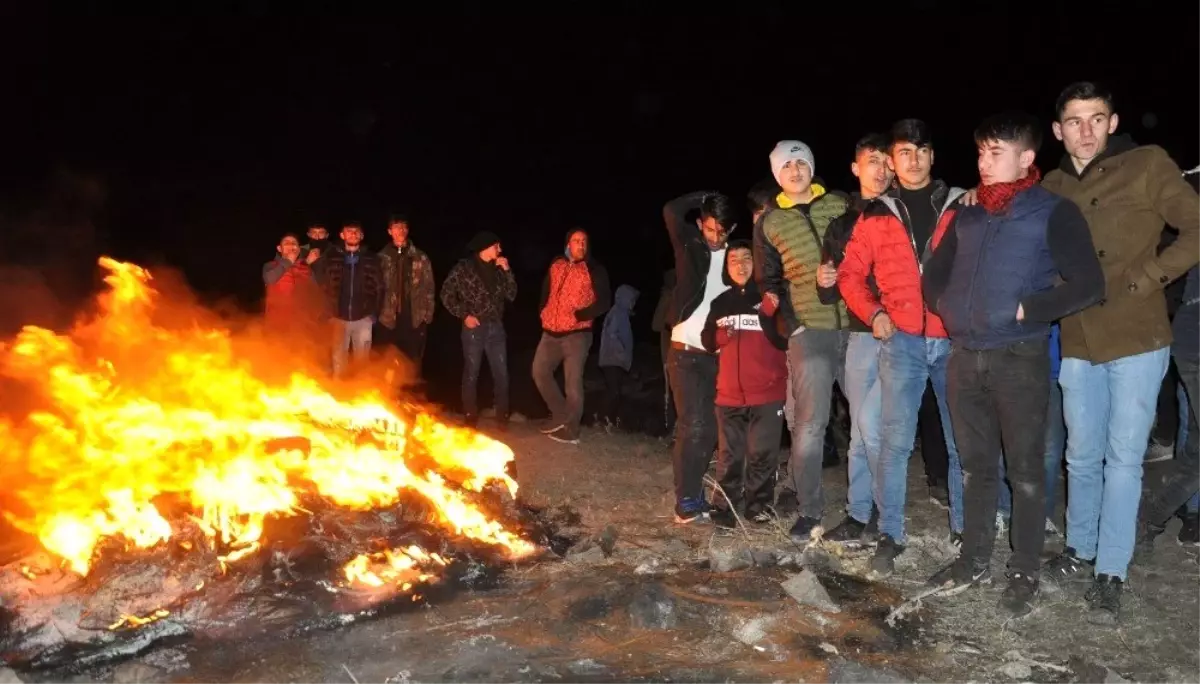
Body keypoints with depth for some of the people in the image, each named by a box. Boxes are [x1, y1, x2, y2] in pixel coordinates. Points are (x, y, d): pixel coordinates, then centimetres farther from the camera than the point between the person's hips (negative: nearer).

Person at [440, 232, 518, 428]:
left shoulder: (497, 269, 13)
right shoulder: (464, 267, -2)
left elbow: (511, 295, 7)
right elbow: (447, 294, -3)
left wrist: (507, 271, -2)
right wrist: (464, 315, -10)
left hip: (496, 327, 4)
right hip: (474, 328, -4)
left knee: (502, 374, 4)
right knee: (471, 374, 5)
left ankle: (502, 416, 17)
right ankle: (471, 418, 16)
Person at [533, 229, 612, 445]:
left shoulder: (594, 269, -5)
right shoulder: (556, 264, 11)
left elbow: (604, 302, -9)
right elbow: (546, 290, 26)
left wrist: (579, 315, -16)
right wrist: (544, 312, 11)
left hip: (576, 334, -6)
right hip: (551, 332, 6)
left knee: (573, 382, -2)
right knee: (540, 371, 7)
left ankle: (570, 429, 8)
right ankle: (560, 414, 21)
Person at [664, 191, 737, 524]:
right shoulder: (690, 245, 1)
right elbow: (672, 211, -14)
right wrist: (708, 197, -4)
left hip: (718, 354, 3)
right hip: (686, 351, -3)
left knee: (709, 427, 7)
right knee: (693, 426, -9)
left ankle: (694, 493, 21)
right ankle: (687, 501, 0)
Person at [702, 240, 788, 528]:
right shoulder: (720, 303, 10)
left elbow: (785, 341, -7)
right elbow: (708, 342, 16)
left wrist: (769, 316, -22)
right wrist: (721, 335, -4)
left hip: (767, 392, -2)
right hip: (729, 393, 3)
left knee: (761, 453, 2)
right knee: (729, 455, 6)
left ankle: (759, 505, 15)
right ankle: (725, 507, 14)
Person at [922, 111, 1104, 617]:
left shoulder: (1053, 212, -3)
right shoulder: (966, 218, 13)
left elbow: (1089, 285, -11)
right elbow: (933, 277, 22)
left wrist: (1026, 310, -13)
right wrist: (948, 309, 5)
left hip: (1020, 358, -5)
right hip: (965, 358, 5)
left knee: (1025, 469, 4)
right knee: (976, 466, 13)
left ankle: (1025, 572, 15)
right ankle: (975, 559, 25)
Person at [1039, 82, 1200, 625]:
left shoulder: (1147, 165, -4)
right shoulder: (1052, 186, 9)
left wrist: (1147, 278, -14)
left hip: (1136, 340, -4)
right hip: (1077, 345, 4)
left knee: (1123, 458, 1)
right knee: (1082, 456, 15)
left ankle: (1111, 574, 11)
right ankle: (1079, 551, 31)